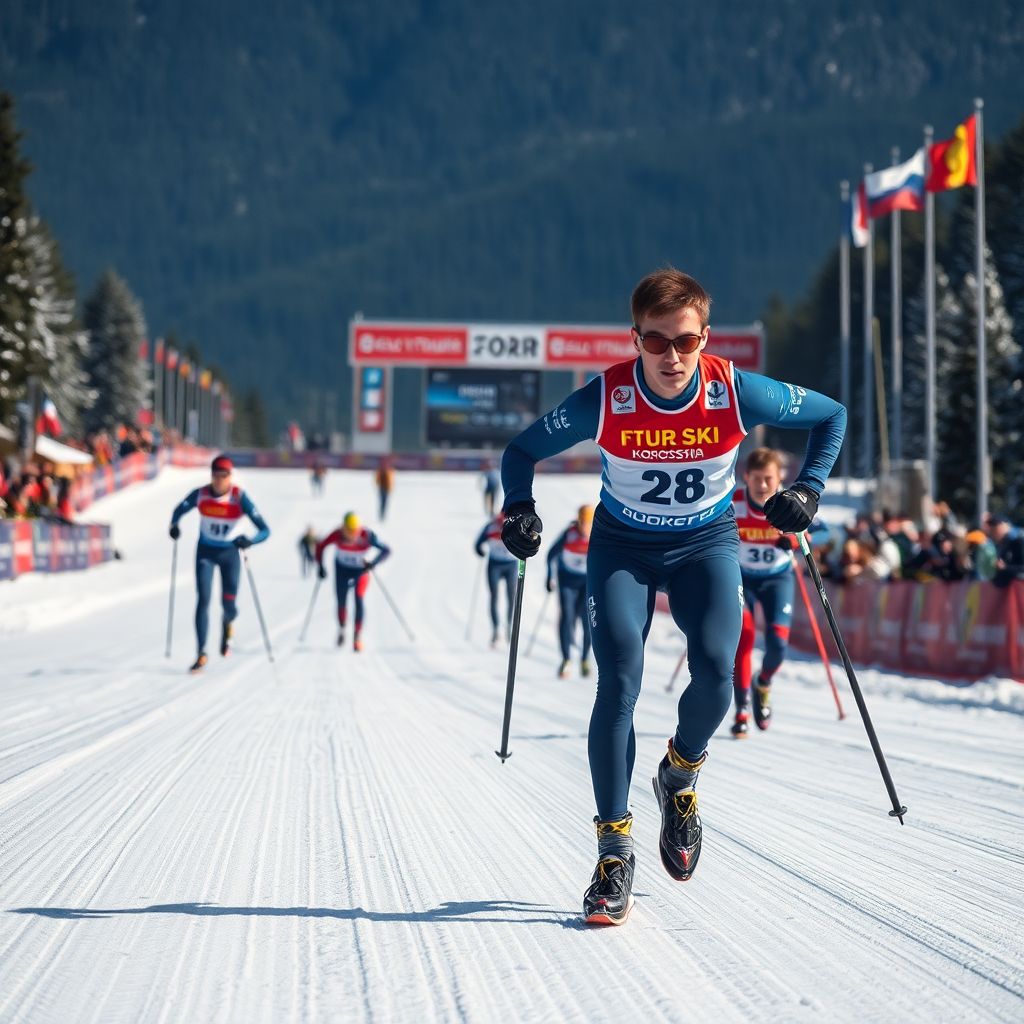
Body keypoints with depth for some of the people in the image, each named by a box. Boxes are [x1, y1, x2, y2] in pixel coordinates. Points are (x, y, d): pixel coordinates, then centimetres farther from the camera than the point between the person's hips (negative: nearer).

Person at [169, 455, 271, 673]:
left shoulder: (240, 498, -21)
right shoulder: (199, 495, -14)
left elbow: (264, 530, -22)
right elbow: (179, 511, 4)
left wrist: (249, 541, -43)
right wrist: (174, 526, -19)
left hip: (230, 553, -1)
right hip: (205, 552, 1)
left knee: (229, 604, 1)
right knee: (203, 600, -12)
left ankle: (227, 624, 40)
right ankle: (201, 655, -8)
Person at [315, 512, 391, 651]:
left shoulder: (367, 535, -32)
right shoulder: (337, 535, -28)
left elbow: (386, 550, -28)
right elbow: (320, 547, -11)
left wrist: (373, 563, -42)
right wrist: (320, 567, -15)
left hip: (361, 570, -2)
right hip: (342, 569, 2)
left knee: (359, 600, -19)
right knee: (341, 602, 7)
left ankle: (358, 637, -14)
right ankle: (341, 631, 37)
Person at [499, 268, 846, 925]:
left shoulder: (737, 393, -20)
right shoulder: (604, 399, -21)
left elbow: (831, 416, -3)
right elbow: (522, 451, -5)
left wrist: (808, 489, -12)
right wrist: (520, 512, -20)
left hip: (707, 544, 1)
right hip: (623, 546, 0)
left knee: (716, 674, -20)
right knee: (619, 682, -17)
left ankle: (680, 778, 14)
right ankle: (615, 853, -11)